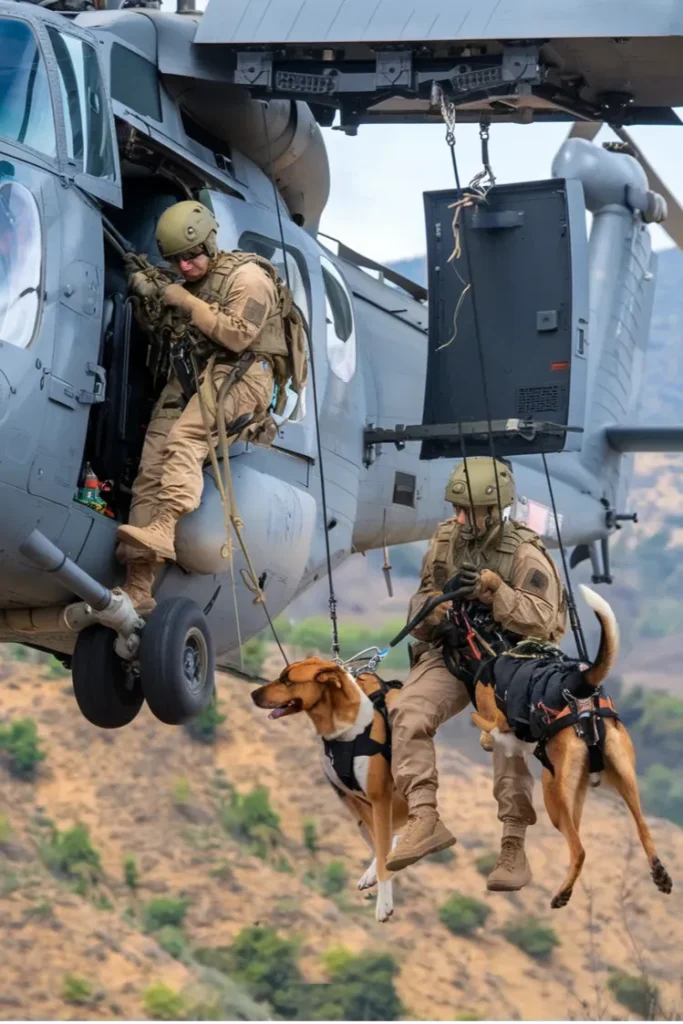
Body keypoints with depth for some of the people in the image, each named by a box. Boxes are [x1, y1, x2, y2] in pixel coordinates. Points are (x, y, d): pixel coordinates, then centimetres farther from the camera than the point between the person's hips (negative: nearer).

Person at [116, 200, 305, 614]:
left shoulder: (246, 276, -4)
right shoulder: (190, 282, 19)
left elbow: (238, 336, -15)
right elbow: (162, 331, 19)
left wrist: (185, 302, -16)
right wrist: (150, 299, -1)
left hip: (241, 375, -7)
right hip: (195, 375, 7)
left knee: (184, 437, -34)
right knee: (152, 467, -9)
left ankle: (163, 528, -57)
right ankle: (138, 587, -15)